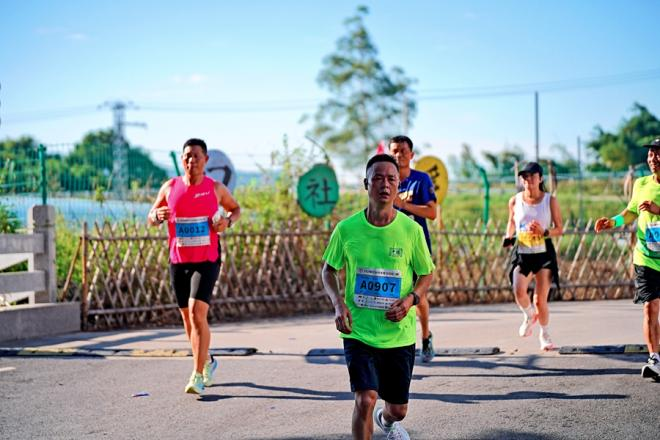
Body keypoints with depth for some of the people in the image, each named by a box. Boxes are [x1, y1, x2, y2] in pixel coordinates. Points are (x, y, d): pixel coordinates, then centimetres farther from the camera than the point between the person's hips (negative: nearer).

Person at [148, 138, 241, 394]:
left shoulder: (215, 188, -1)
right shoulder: (170, 188, 2)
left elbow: (236, 209, 17)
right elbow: (151, 218, 12)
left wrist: (228, 222, -5)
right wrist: (157, 216, -12)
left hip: (207, 261, -3)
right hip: (178, 261, 3)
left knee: (197, 313, -19)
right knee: (188, 318, 12)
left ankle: (198, 376, -15)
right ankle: (207, 362, 36)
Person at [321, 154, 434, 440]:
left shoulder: (411, 230, -6)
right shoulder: (346, 229, -6)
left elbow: (426, 275, 6)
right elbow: (328, 270, 7)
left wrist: (410, 299, -15)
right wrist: (338, 304, -11)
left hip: (399, 333, 1)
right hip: (358, 331, -1)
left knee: (398, 409, 15)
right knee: (365, 399, -19)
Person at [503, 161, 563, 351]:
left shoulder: (550, 201, -2)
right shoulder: (515, 201, 2)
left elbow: (559, 229, 1)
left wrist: (544, 232, -18)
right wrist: (508, 236, -1)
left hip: (544, 253, -1)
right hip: (522, 253, 1)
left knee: (541, 299, -2)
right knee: (519, 291, -21)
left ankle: (544, 334, 23)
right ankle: (529, 315, 13)